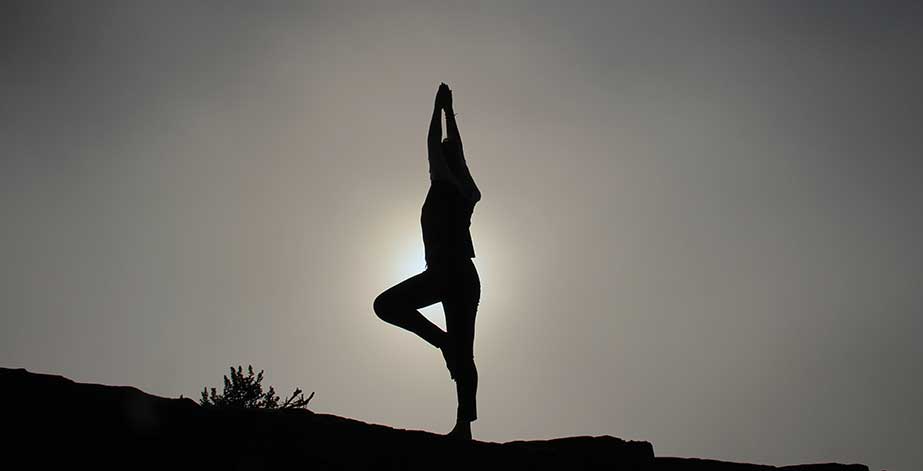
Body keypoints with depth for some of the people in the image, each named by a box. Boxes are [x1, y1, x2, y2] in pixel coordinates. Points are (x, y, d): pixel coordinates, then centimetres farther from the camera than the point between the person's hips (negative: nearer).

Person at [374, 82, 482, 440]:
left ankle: (443, 340, -12)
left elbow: (435, 145, 9)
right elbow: (455, 149, 31)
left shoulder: (444, 188, 2)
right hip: (467, 276, 8)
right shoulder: (467, 193, 19)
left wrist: (439, 107, 21)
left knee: (386, 304, -4)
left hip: (446, 272, -8)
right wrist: (449, 110, 40)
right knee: (464, 355, 3)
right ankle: (464, 425, -3)